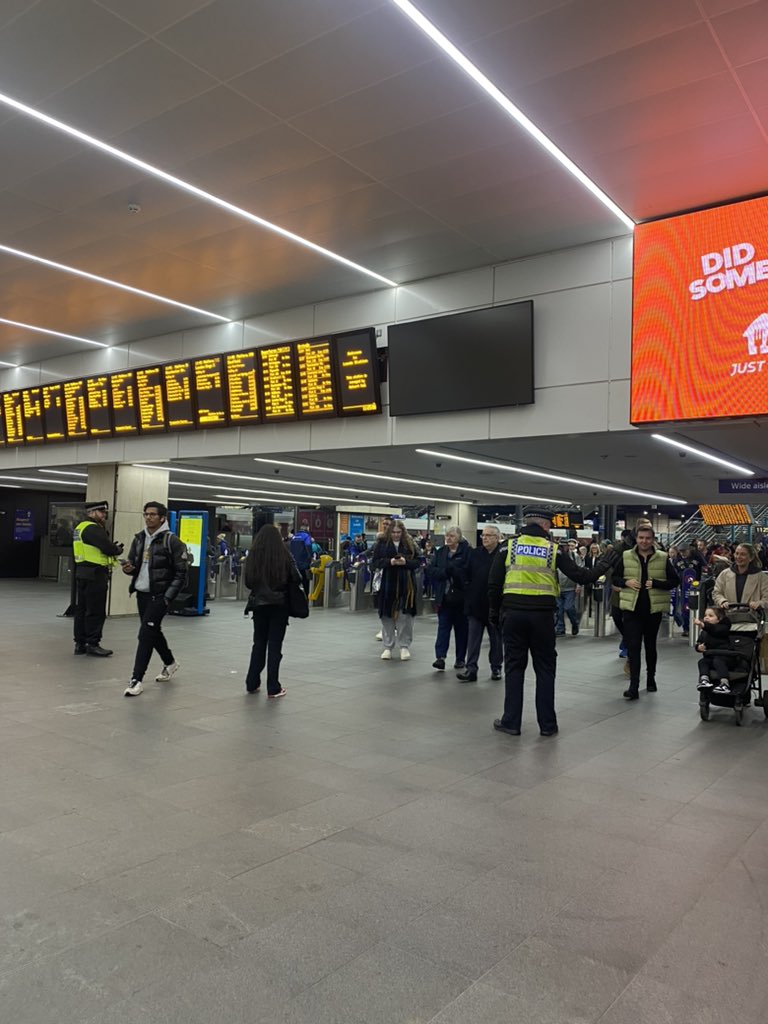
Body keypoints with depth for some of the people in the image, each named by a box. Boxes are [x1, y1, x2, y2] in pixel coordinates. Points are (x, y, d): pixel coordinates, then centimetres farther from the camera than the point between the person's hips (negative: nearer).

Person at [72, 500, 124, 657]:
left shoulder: (81, 527, 17)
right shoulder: (93, 528, -16)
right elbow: (108, 547, -22)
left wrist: (112, 548, 3)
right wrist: (118, 550, 0)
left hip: (82, 573, 10)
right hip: (95, 574, -10)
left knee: (81, 609, 13)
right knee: (96, 611, -3)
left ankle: (80, 643, 19)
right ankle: (93, 644, 2)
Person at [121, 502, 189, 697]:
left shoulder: (171, 540, -11)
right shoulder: (139, 539, 8)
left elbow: (181, 573, -11)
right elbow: (132, 563, 17)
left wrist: (168, 597, -16)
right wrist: (128, 568, -8)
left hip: (159, 595, -7)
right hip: (141, 593, 7)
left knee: (146, 634, -12)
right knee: (153, 631, 19)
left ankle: (137, 679, -6)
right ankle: (170, 663, 41)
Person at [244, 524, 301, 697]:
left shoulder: (252, 556, -4)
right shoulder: (284, 556, -9)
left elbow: (247, 582, 3)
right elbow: (297, 579, -7)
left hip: (259, 604, 2)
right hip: (279, 604, -2)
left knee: (259, 643, 17)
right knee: (275, 645, 5)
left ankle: (252, 683, 22)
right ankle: (273, 688, 7)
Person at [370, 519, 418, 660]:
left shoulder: (409, 543, 5)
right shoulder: (382, 543, 3)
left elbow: (417, 562, 4)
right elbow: (375, 561, -1)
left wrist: (405, 562, -15)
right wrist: (389, 562, -16)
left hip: (405, 585, 0)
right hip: (387, 585, 0)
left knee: (405, 617, -1)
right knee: (387, 617, 5)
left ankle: (404, 646, 12)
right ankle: (388, 647, 17)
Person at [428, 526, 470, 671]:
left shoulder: (466, 551, -5)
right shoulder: (440, 552, 11)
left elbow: (467, 571, -17)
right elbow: (431, 570, 1)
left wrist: (447, 569, -15)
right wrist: (447, 572, -12)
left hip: (460, 596, -3)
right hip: (444, 596, 3)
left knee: (461, 628, 8)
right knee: (443, 626, -5)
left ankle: (461, 658, 19)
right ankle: (440, 657, -11)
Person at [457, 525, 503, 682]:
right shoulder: (474, 553, 6)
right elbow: (466, 575, 7)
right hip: (475, 604, 4)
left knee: (496, 639, 11)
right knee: (473, 639, 3)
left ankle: (496, 668, 24)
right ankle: (471, 669, 5)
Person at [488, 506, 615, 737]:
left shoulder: (509, 547, 2)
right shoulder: (552, 550, 1)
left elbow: (494, 584, 0)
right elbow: (580, 575, 1)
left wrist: (494, 611, 12)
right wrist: (602, 567, 18)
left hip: (513, 613, 1)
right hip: (542, 615, 0)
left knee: (514, 667, 9)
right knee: (545, 668, 11)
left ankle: (511, 721, 11)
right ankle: (547, 724, 15)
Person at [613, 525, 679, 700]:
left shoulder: (662, 558, -1)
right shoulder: (626, 557, 1)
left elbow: (674, 580, 0)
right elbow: (614, 578, 9)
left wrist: (655, 583, -15)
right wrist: (626, 582, -11)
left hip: (653, 608, 1)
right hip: (632, 608, 0)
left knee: (650, 646, 16)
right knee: (633, 646, -6)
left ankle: (651, 678, 35)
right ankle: (634, 686, -7)